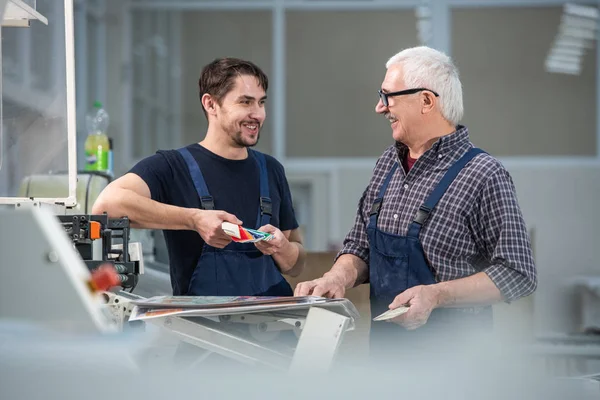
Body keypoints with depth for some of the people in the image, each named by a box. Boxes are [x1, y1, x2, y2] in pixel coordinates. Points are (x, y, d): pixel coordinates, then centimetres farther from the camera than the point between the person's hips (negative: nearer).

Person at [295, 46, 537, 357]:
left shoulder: (483, 176, -13)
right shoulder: (387, 164, 9)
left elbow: (517, 274, -14)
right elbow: (359, 246, 16)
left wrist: (435, 294, -24)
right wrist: (338, 277, -6)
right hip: (383, 347, 6)